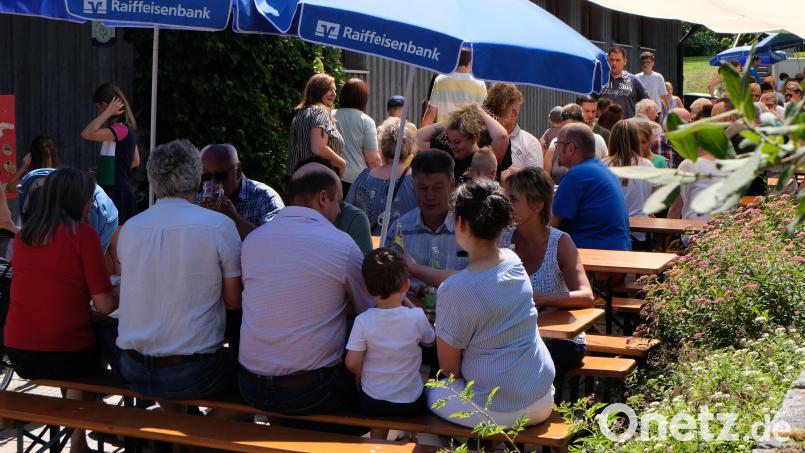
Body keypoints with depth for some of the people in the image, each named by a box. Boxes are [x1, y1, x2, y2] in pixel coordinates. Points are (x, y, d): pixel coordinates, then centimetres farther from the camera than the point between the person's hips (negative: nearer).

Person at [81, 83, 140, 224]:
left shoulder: (120, 129, -17)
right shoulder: (128, 128, 12)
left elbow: (87, 134, -28)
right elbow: (135, 161, 22)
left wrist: (108, 112, -22)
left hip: (116, 193, -10)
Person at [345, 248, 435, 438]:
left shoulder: (363, 321, -18)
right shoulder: (417, 317, -17)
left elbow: (352, 364, -15)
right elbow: (430, 341, 5)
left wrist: (362, 378, 8)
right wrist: (407, 302, 7)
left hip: (370, 402, 1)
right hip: (410, 404, 0)